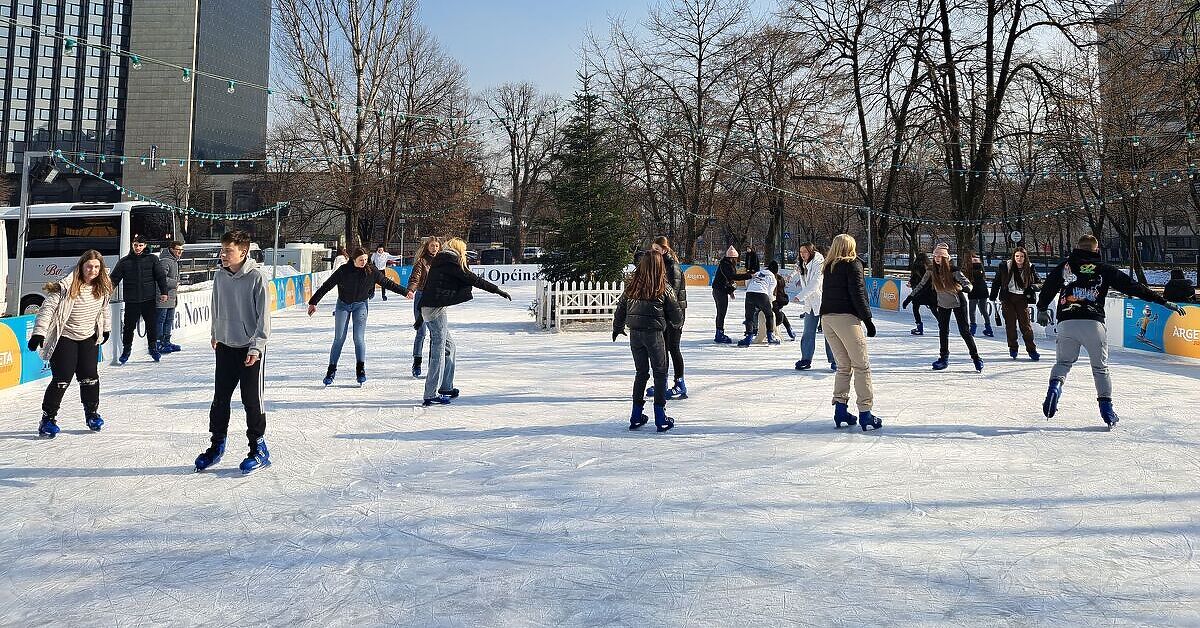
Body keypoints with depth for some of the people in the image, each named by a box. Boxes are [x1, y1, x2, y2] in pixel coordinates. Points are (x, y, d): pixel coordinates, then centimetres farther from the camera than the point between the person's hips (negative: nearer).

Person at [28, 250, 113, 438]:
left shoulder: (102, 288, -1)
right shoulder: (66, 287, -19)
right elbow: (48, 308, -19)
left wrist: (104, 329, 23)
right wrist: (39, 333, -25)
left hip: (89, 338, 5)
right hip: (64, 338, -4)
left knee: (89, 376, 2)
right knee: (62, 379, -7)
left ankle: (92, 413, 20)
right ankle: (48, 418, 5)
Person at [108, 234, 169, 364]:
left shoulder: (152, 259, 5)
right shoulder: (124, 261, 6)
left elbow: (161, 276, 6)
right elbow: (114, 278, 7)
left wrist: (164, 292, -1)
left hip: (149, 299, 0)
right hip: (131, 301, 0)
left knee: (152, 325, 4)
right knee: (129, 326, 3)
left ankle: (153, 348, 19)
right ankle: (126, 350, 17)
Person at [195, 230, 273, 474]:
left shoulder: (257, 276, -15)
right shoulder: (220, 276, 2)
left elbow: (264, 315, -14)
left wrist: (256, 347, -17)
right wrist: (215, 334, 22)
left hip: (250, 349, -5)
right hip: (225, 346, 5)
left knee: (252, 399, 1)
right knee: (220, 398, 11)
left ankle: (259, 448, 14)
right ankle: (217, 445, 24)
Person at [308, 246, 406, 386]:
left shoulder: (371, 271, -9)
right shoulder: (344, 270, -14)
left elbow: (387, 283, 1)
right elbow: (327, 286, -10)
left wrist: (404, 292, 3)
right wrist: (313, 302, -11)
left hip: (360, 305, 0)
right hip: (343, 305, 0)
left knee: (359, 338, -11)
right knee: (339, 339, -3)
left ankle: (360, 370, -8)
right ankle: (331, 370, 6)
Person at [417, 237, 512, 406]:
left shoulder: (439, 263, 20)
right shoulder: (452, 262, -5)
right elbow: (473, 279, -8)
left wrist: (421, 317, 28)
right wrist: (497, 290, -2)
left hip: (428, 308, 10)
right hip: (437, 309, -10)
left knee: (449, 346, 19)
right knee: (438, 351, -7)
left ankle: (445, 387, 25)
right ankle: (431, 395, -6)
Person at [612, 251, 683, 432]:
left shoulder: (631, 286, 0)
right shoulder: (664, 288, -9)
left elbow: (620, 308, 10)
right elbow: (676, 313, -1)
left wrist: (617, 328, 26)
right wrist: (678, 324, 22)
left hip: (635, 334, 4)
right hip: (654, 334, -4)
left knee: (640, 372, 15)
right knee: (660, 372, 7)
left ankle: (636, 416, 18)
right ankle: (660, 418, 7)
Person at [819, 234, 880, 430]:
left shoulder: (828, 267, 14)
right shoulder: (853, 264, -3)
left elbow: (826, 293, 11)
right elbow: (857, 294, -10)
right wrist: (868, 319, -6)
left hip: (827, 318, 6)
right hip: (846, 318, -6)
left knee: (843, 366, 14)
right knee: (861, 366, 1)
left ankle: (840, 410, 10)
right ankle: (865, 413, -1)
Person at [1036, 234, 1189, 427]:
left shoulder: (1065, 266, 13)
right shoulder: (1103, 269, 10)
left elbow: (1047, 288, 18)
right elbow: (1132, 286, 9)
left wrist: (1042, 310, 34)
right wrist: (1165, 302, 12)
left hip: (1066, 323, 1)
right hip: (1093, 324, -1)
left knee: (1063, 362, 16)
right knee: (1100, 368, 13)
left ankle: (1055, 385, -13)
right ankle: (1106, 409, 10)